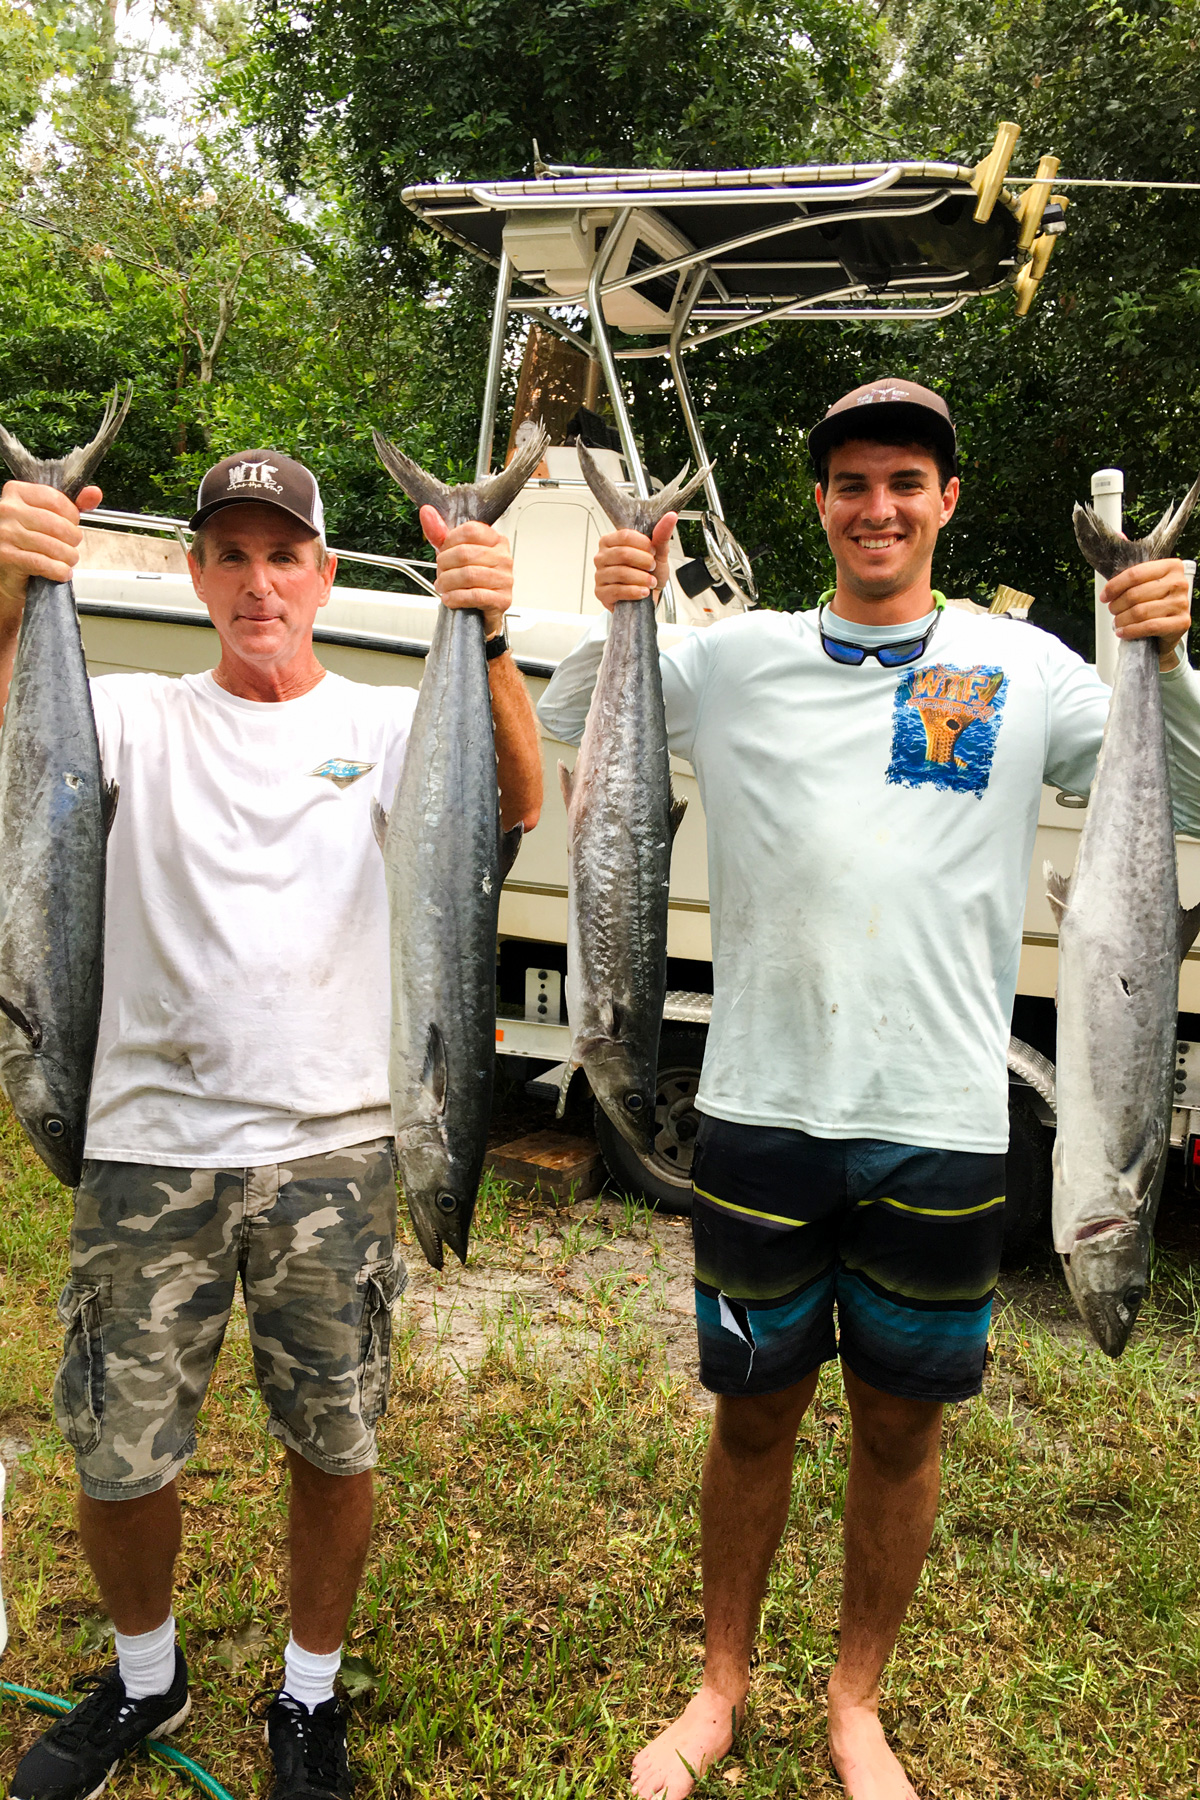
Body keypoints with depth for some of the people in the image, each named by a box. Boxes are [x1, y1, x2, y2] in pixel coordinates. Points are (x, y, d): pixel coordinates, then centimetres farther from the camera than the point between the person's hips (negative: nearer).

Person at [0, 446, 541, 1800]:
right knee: (115, 1455, 11)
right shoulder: (140, 718, 5)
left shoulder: (386, 724, 3)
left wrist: (487, 643, -32)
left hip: (331, 1147, 0)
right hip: (149, 1144, 1)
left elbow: (516, 803, -16)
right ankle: (144, 1677, 41)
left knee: (335, 1447, 10)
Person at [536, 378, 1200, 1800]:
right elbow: (554, 756, 7)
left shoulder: (1023, 667, 2)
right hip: (761, 1109, 0)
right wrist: (616, 620, -7)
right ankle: (723, 1685, 38)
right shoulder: (737, 658, 4)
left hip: (940, 1123, 0)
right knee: (753, 1412, 15)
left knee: (901, 1427, 14)